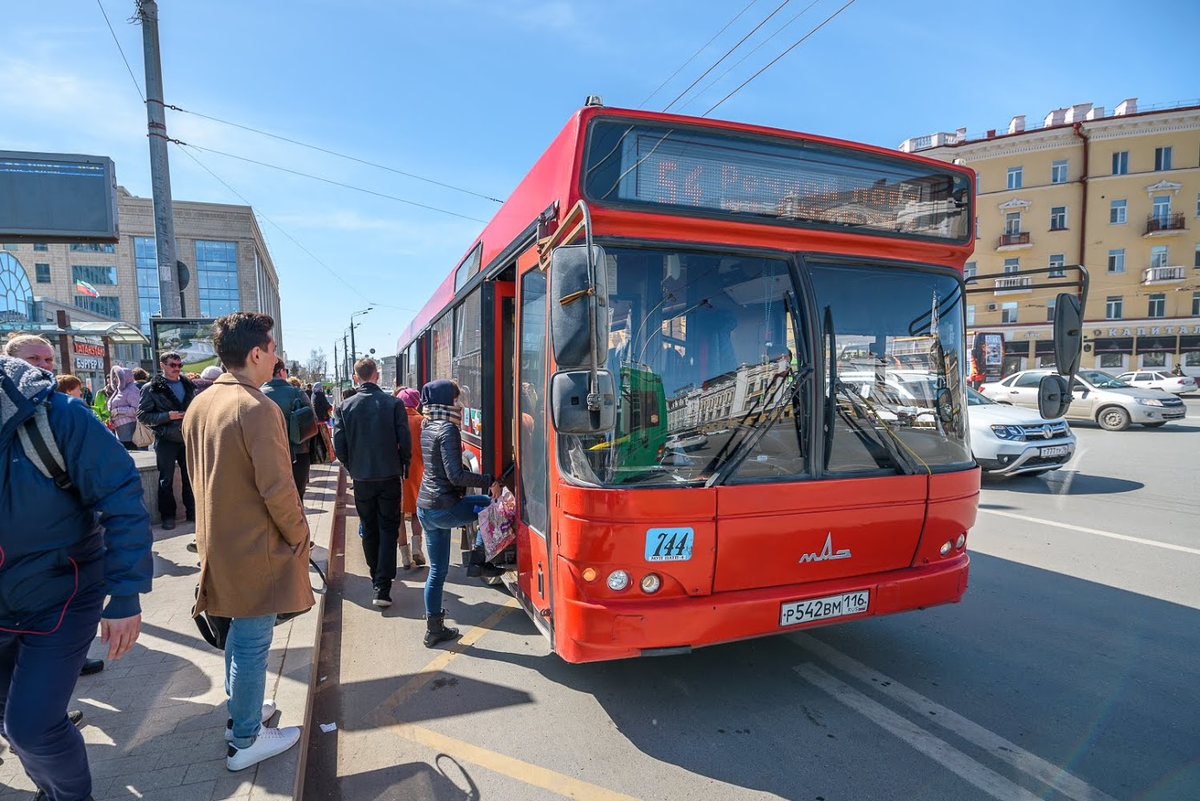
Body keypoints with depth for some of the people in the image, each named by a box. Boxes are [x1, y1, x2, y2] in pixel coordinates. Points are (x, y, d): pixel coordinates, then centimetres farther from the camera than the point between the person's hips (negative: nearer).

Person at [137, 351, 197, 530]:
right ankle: (168, 515, 16)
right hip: (166, 440, -3)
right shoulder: (151, 388, -4)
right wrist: (167, 416, -18)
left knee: (190, 476, 10)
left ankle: (192, 511, 22)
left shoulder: (188, 385, 10)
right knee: (166, 480, 5)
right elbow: (142, 414, -7)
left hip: (187, 438, 4)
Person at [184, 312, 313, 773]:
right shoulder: (257, 408, -23)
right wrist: (298, 537, -10)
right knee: (252, 643, 7)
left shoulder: (199, 405, 4)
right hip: (256, 548, -9)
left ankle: (240, 709, 42)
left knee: (239, 631, 25)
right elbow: (277, 489, -24)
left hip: (217, 541, 9)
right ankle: (245, 742, 22)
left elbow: (198, 475, 13)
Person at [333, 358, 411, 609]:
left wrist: (352, 467, 12)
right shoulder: (393, 403, -9)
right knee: (388, 530, 5)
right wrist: (403, 466, 7)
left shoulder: (346, 406, -4)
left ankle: (377, 578, 29)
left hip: (361, 479, 2)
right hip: (390, 477, -2)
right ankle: (382, 587, -2)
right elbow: (405, 441, -10)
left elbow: (339, 445, -4)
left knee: (369, 530, 17)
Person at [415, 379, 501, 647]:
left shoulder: (427, 429, 11)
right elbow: (456, 475, -20)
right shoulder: (447, 430, -15)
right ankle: (479, 557, 14)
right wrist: (490, 480, -13)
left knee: (437, 569, 15)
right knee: (492, 505, 11)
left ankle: (434, 628, 22)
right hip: (443, 508, -8)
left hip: (424, 508, 9)